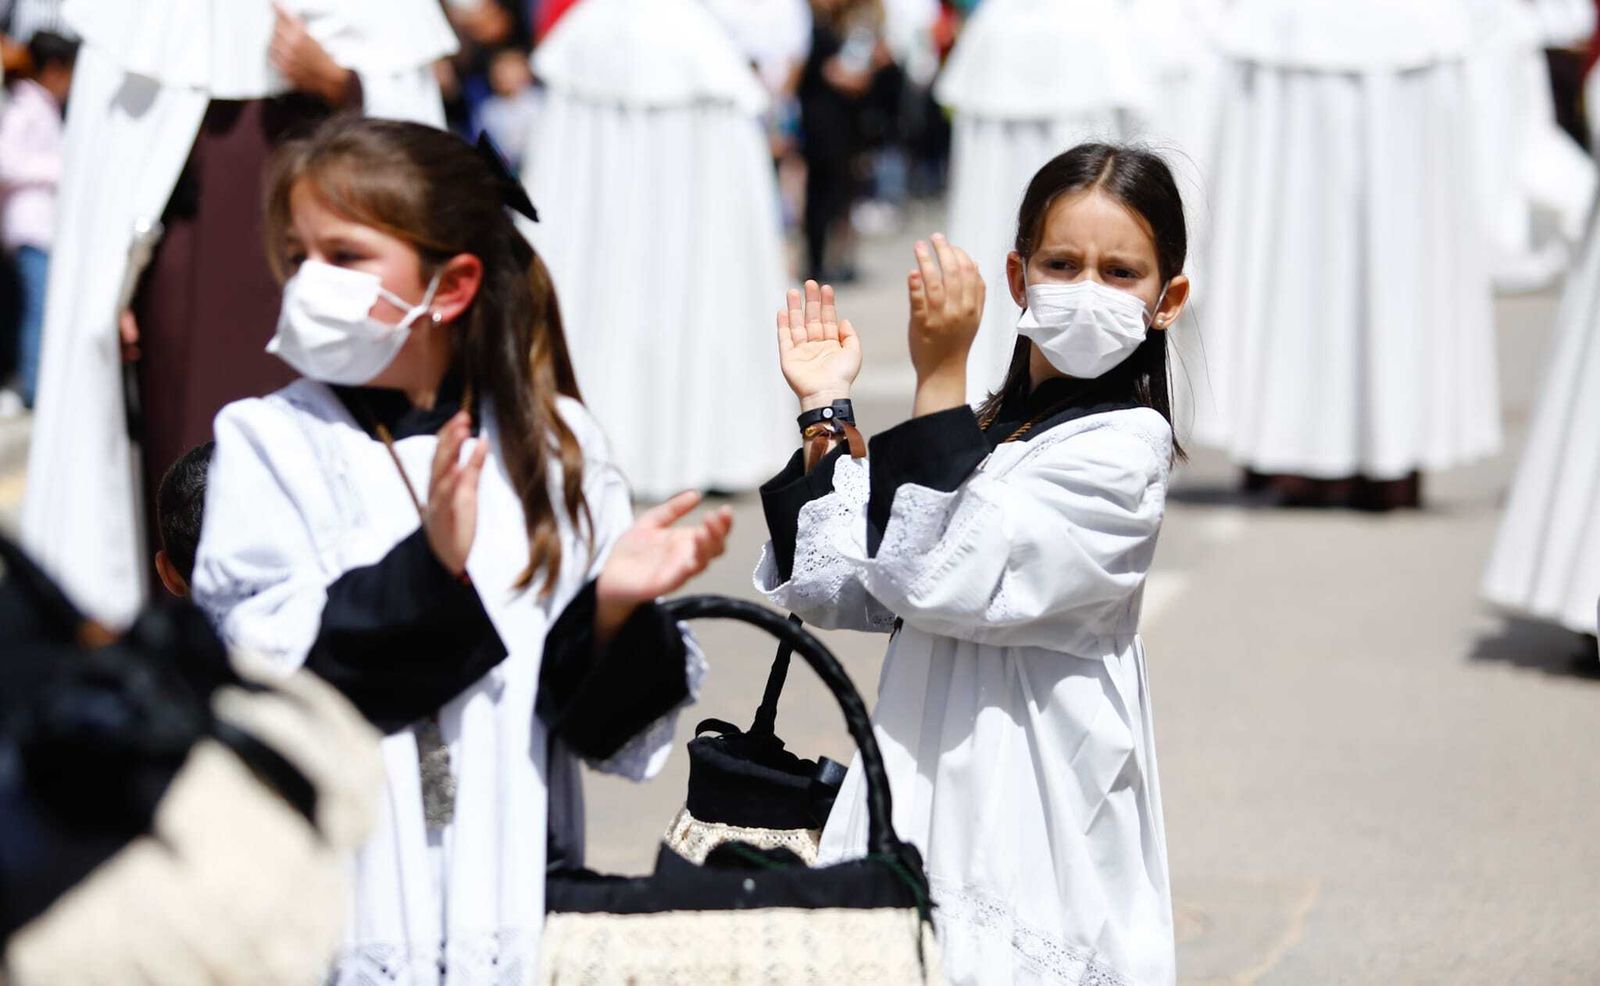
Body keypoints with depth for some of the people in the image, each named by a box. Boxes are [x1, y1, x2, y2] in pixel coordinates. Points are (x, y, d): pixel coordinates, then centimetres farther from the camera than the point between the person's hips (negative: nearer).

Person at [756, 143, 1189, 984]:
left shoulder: (1124, 445, -9)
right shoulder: (975, 433, 15)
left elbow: (950, 581, -20)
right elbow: (834, 592, 10)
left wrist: (939, 377, -20)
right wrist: (823, 412, 7)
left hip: (1028, 826, -7)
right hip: (919, 802, 7)